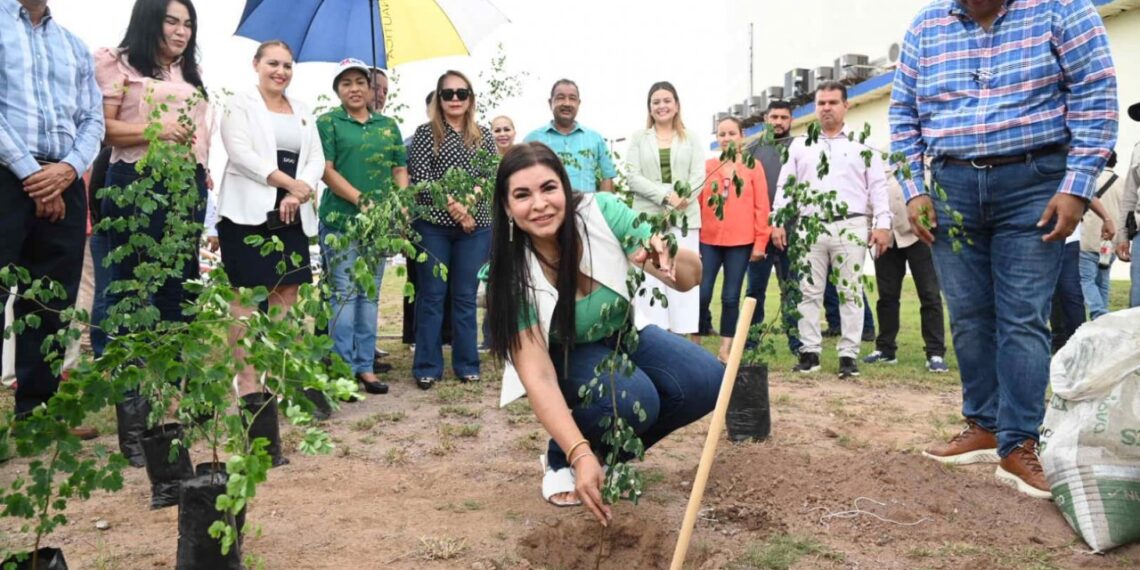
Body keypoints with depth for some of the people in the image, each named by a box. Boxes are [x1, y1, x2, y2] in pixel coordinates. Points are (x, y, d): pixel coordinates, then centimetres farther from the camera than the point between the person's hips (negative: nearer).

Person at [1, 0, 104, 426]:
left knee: (53, 303, 6)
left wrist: (68, 168, -6)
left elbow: (93, 119, 12)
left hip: (64, 184, 5)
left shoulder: (75, 47, 19)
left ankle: (38, 410, 13)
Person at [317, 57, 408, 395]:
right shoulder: (328, 122, 3)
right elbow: (326, 170, -6)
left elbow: (400, 170, 13)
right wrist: (361, 199, -17)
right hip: (340, 219, -4)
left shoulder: (388, 125, 15)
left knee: (370, 294, 7)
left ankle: (366, 365, 14)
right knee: (345, 293, -4)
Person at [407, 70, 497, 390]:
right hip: (433, 224, -2)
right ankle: (427, 367, 9)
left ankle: (467, 364, 16)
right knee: (432, 295, 1)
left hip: (476, 226, 2)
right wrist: (453, 205, -15)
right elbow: (420, 178, -6)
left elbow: (491, 177, 4)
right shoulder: (425, 133, 3)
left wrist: (470, 201, -13)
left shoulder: (483, 136, 11)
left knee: (466, 296, 8)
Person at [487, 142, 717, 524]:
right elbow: (537, 376, -32)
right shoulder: (513, 275, -28)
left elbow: (693, 277, -23)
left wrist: (671, 258, -47)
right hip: (564, 355, -3)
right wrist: (580, 455, -45)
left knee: (707, 382, -20)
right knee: (633, 399, -33)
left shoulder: (602, 212, -24)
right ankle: (561, 459, -1)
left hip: (624, 333, 4)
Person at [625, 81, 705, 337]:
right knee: (649, 277, -4)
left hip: (684, 217, 1)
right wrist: (666, 196, -13)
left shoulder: (691, 139, 13)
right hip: (648, 217, -1)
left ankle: (684, 334, 3)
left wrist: (681, 198, -15)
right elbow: (633, 177, -1)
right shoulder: (638, 138, 10)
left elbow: (699, 177, 3)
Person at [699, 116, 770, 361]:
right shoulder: (707, 166, 9)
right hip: (708, 240, 1)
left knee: (731, 296, 3)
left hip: (741, 242, -1)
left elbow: (761, 206, 3)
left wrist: (760, 241, -2)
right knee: (701, 294, -6)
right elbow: (696, 202, 9)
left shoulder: (753, 166, 6)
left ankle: (725, 349, 13)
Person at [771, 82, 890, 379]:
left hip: (850, 226, -1)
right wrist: (777, 222, 2)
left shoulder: (863, 146, 9)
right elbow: (785, 187, 11)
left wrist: (882, 224, -5)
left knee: (851, 292, 0)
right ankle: (809, 351, 10)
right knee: (809, 292, 3)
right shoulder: (800, 146, 14)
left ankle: (848, 354, 5)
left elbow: (878, 187, 4)